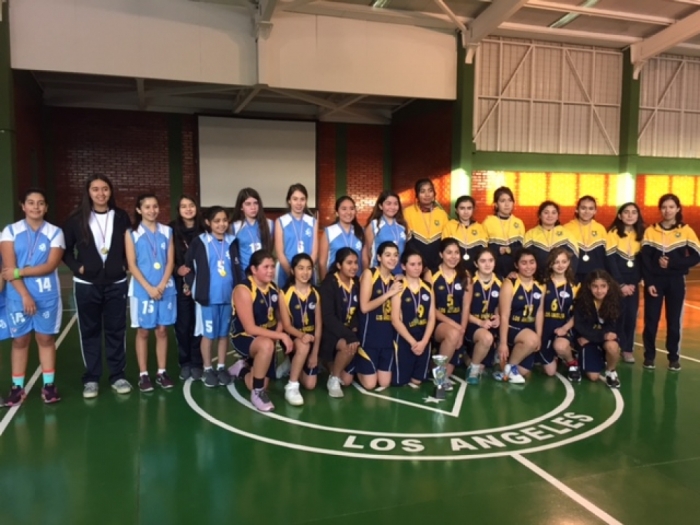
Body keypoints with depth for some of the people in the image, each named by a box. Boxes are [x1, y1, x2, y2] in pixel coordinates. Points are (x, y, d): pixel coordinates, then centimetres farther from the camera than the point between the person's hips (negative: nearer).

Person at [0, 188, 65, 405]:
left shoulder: (55, 232, 1)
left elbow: (50, 266, -9)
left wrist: (19, 272, -15)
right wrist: (25, 295, -14)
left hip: (47, 296, 0)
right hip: (18, 296, 0)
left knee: (46, 339, 7)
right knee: (19, 340, 8)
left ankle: (49, 385, 14)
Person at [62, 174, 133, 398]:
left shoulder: (121, 217, 1)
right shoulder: (77, 219, -1)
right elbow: (65, 249, 5)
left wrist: (125, 265, -4)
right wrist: (77, 267, -7)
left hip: (116, 283, 1)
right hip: (87, 284, 0)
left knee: (116, 330, 7)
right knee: (90, 331, 8)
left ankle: (118, 376, 17)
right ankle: (91, 379, 17)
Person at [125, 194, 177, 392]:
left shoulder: (167, 232, 6)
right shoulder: (132, 233, 0)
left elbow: (170, 261, 2)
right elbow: (132, 265, -5)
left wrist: (162, 285, -11)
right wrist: (149, 288, -14)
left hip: (165, 289, 2)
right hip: (142, 290, -2)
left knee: (162, 331, 6)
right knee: (143, 332, 4)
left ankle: (162, 372, 15)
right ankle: (143, 374, 11)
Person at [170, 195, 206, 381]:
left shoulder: (203, 230, 2)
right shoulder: (172, 230, 2)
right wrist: (177, 270, -15)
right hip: (180, 285, 0)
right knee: (182, 324, 3)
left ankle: (197, 363, 13)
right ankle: (184, 363, 17)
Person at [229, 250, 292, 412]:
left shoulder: (274, 288, -3)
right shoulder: (243, 290, -22)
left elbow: (280, 317, 7)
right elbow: (250, 329, -25)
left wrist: (278, 335, -14)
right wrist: (281, 336, -27)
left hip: (267, 337, 7)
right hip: (244, 338, -6)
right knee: (266, 345, -40)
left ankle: (243, 368, 38)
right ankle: (258, 392, -19)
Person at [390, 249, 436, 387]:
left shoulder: (428, 288, 5)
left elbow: (432, 318, 2)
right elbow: (395, 320, -12)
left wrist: (423, 341, -11)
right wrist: (412, 342, -15)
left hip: (424, 341, 4)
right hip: (404, 340, -4)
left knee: (417, 381, 9)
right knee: (399, 381, 2)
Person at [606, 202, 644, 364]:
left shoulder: (640, 234, 7)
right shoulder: (613, 233, -7)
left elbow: (641, 260, 7)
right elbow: (610, 261, -11)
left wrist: (635, 282, -4)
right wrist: (621, 284, -13)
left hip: (632, 282, 4)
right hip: (616, 282, -4)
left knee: (631, 315, 2)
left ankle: (628, 348, 13)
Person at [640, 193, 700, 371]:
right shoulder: (650, 231, 2)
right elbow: (645, 259, -2)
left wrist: (672, 263, -16)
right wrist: (649, 282, -10)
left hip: (676, 282, 0)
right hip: (654, 281, 0)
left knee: (674, 320, 5)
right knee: (651, 319, 2)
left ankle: (674, 357, 18)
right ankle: (649, 356, 15)